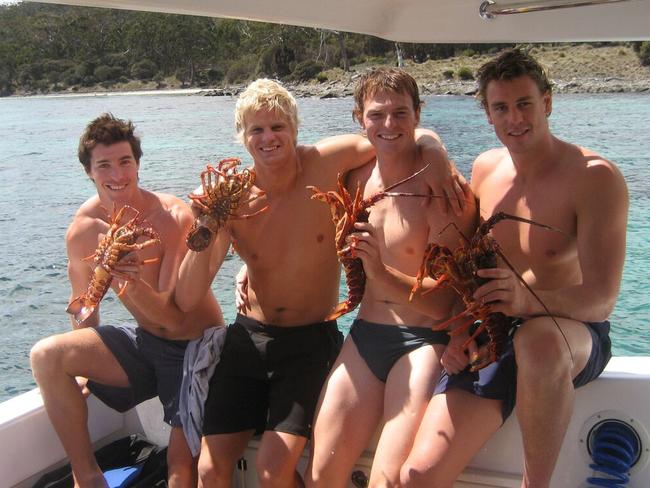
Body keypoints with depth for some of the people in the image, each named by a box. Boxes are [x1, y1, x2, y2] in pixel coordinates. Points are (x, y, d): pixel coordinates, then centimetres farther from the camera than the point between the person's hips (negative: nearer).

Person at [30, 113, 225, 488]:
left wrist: (133, 283, -41)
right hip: (144, 343, 5)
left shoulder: (175, 218, -21)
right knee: (47, 355, -14)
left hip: (196, 348, -4)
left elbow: (173, 316, -23)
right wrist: (84, 366, 9)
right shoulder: (84, 229, -7)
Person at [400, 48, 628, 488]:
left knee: (537, 339, -43)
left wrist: (528, 300, -40)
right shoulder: (485, 169, 5)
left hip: (574, 336, -3)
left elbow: (601, 298, -21)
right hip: (491, 340, 3)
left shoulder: (595, 177, -13)